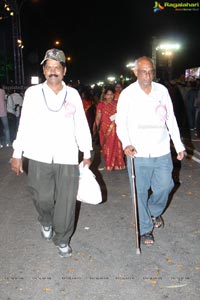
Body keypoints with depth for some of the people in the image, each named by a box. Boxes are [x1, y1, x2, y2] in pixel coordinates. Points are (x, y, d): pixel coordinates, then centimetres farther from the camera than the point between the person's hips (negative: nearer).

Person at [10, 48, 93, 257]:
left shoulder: (73, 94, 5)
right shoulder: (33, 93, 3)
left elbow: (81, 125, 9)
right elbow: (24, 125, 4)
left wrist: (86, 152, 11)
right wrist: (17, 154, 3)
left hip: (67, 157, 1)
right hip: (39, 157, 0)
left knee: (66, 203, 4)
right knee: (43, 198, 7)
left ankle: (62, 240, 25)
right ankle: (46, 223, 41)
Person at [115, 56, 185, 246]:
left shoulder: (162, 90, 4)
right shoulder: (127, 94, -4)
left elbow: (171, 120, 10)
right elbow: (121, 123, -4)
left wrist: (179, 145, 10)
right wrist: (126, 144, -21)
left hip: (162, 151, 3)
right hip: (138, 153, -2)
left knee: (165, 186, 11)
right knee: (140, 192, 5)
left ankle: (155, 212, 42)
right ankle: (145, 229, 24)